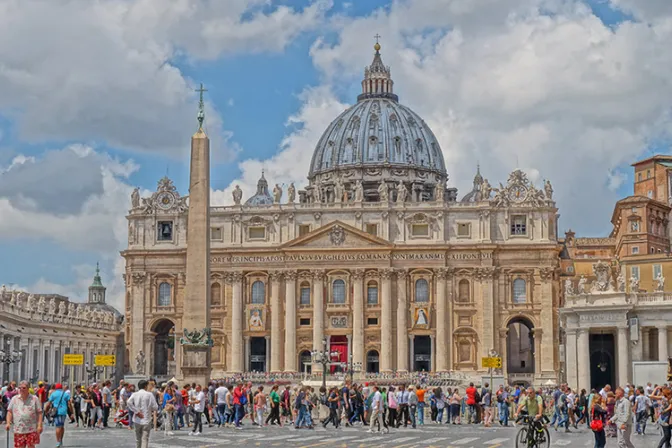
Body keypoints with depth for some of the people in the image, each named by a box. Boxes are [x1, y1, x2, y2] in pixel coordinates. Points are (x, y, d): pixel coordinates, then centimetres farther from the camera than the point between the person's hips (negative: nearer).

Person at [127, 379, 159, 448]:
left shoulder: (134, 394, 3)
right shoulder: (149, 394, -4)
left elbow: (129, 402, -16)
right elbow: (155, 407, -8)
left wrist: (137, 411, -11)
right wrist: (152, 410, 15)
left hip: (137, 420, 4)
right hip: (146, 420, -4)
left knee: (138, 439, 18)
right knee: (145, 439, -6)